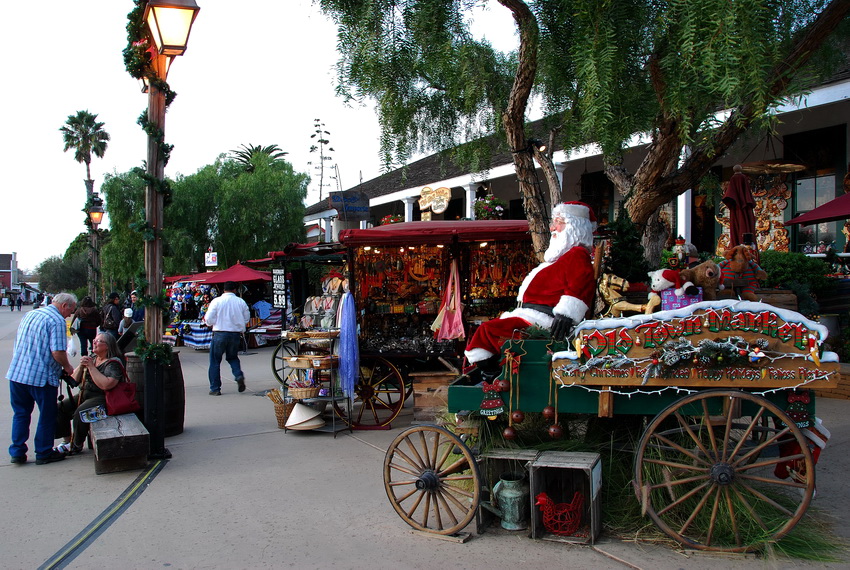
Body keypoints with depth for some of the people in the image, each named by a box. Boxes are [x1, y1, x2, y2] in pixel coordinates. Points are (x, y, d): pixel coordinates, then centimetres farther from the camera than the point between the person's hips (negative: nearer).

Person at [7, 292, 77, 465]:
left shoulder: (29, 315, 15)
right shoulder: (57, 321, -13)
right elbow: (58, 352, -21)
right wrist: (67, 367, -3)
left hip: (16, 372, 8)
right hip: (41, 376, -7)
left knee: (20, 414, 16)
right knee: (47, 416, 7)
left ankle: (17, 452, 19)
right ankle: (43, 453, 15)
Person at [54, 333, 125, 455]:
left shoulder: (113, 363, -12)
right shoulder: (92, 358, 13)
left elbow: (106, 385, -29)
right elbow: (74, 379, 14)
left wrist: (91, 367, -21)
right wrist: (81, 366, -6)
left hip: (102, 398, -9)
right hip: (84, 395, 9)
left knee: (80, 412, -30)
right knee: (60, 407, -6)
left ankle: (76, 445, -10)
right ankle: (67, 440, 6)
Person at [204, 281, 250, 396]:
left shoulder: (216, 301, -6)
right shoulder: (241, 302, 2)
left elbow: (209, 319, -6)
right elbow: (246, 318, 8)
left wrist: (208, 322, 17)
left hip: (220, 333, -3)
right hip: (236, 334, 3)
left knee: (215, 361, 8)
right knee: (233, 357, 22)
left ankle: (215, 388, 8)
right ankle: (239, 375, -5)